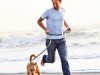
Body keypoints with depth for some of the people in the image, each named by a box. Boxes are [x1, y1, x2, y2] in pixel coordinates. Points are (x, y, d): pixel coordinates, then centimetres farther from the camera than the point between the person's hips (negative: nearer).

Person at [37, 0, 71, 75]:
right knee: (51, 60, 14)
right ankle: (45, 58, 50)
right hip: (51, 40, -3)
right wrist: (45, 29, -15)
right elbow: (39, 21, 2)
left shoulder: (62, 10, 4)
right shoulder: (48, 11, -10)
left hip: (61, 39, 3)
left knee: (64, 59, -8)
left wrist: (67, 26, 8)